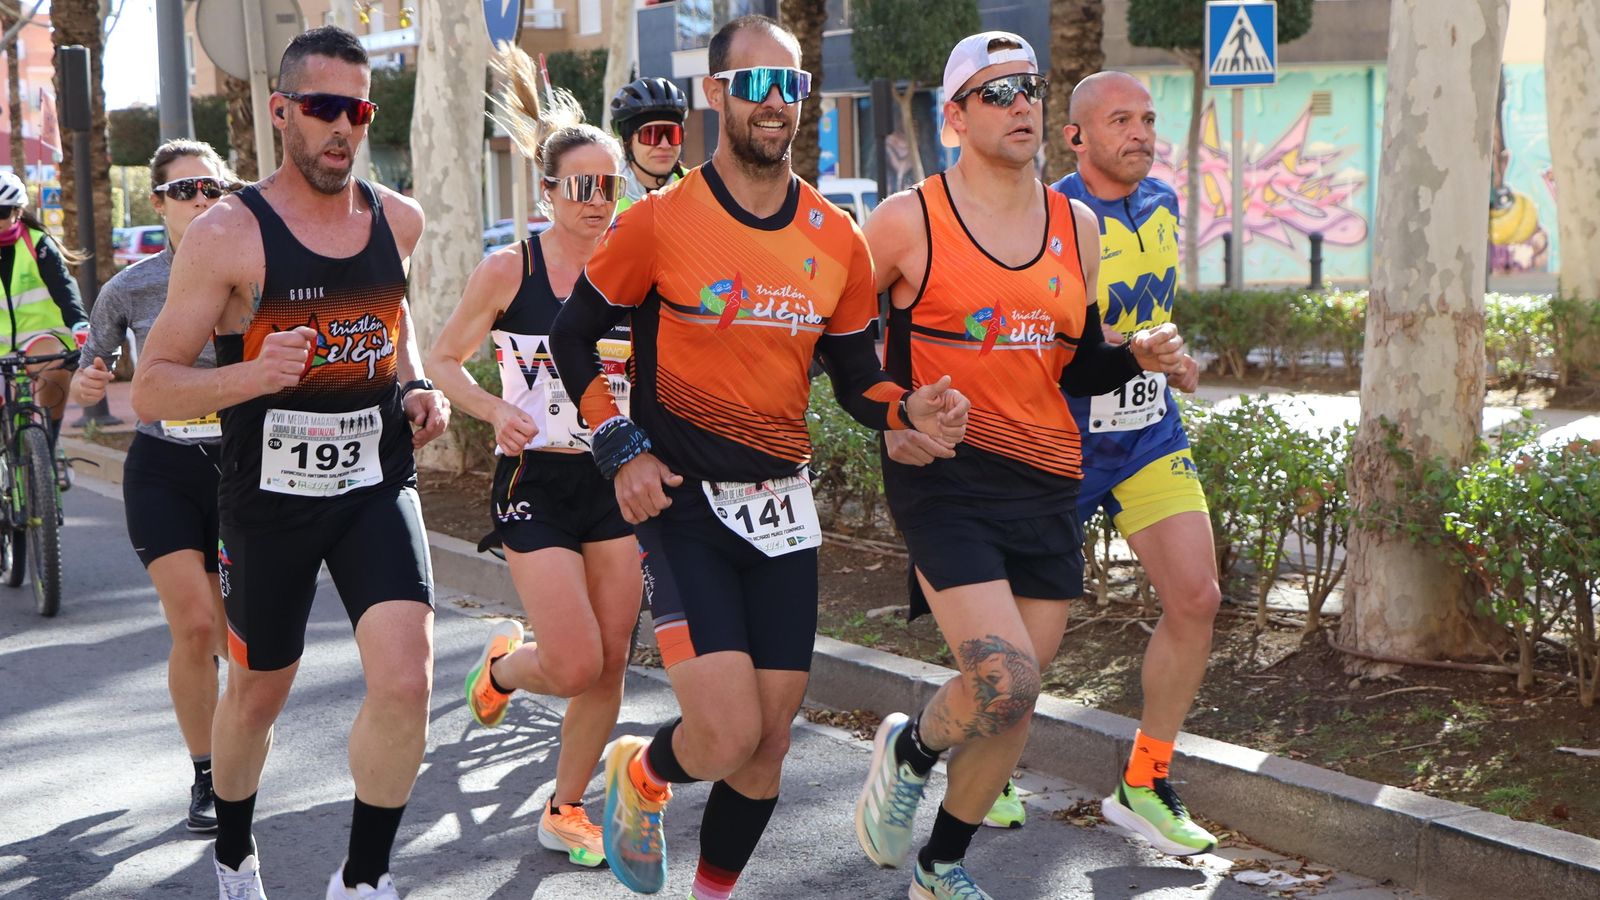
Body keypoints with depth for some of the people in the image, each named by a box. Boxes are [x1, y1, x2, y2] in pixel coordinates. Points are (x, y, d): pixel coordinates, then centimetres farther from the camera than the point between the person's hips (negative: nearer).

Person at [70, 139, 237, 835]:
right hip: (162, 470, -1)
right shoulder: (130, 290, -3)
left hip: (241, 464, 1)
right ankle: (206, 779, 6)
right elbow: (86, 384, 7)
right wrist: (86, 385, -14)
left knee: (237, 635, 4)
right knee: (195, 627, -12)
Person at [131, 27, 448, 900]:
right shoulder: (227, 235, -12)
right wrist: (252, 376, -29)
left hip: (376, 483, 2)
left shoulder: (398, 219, 3)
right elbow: (151, 387, -11)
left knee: (406, 682, -18)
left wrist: (415, 386, 7)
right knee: (256, 695, 16)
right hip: (268, 495, -2)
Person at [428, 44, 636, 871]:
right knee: (575, 664, -10)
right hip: (535, 485, -4)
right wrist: (494, 408, -17)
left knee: (610, 663, 5)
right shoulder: (510, 269, -8)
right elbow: (441, 361, -1)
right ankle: (502, 665, 26)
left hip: (613, 482, 4)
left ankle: (565, 811, 24)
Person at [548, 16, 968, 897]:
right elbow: (572, 337, 3)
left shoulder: (837, 241, 4)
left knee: (769, 734, 7)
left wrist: (911, 409, -10)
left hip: (782, 507, 4)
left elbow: (854, 377, 11)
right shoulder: (660, 223, -8)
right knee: (729, 734, -13)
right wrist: (622, 450, -8)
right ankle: (640, 773, 22)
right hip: (681, 502, -4)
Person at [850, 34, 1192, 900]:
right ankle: (907, 749, 15)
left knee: (1012, 701, 8)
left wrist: (1138, 355, -2)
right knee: (1003, 681, -19)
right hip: (944, 475, -5)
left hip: (1047, 482, 5)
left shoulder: (1076, 227, 10)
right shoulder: (910, 220, -5)